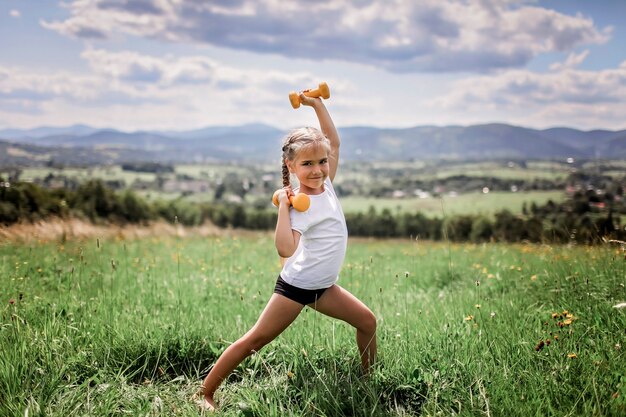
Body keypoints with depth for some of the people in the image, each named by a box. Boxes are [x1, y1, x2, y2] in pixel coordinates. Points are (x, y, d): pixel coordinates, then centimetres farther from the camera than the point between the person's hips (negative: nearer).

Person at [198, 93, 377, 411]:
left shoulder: (327, 186, 1)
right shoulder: (298, 204, -20)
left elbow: (333, 141, 8)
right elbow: (285, 249, -34)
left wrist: (317, 104, 4)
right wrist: (283, 206, -33)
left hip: (324, 286, 8)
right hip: (296, 285, -8)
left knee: (367, 321, 9)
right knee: (255, 340, -4)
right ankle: (205, 393, 3)